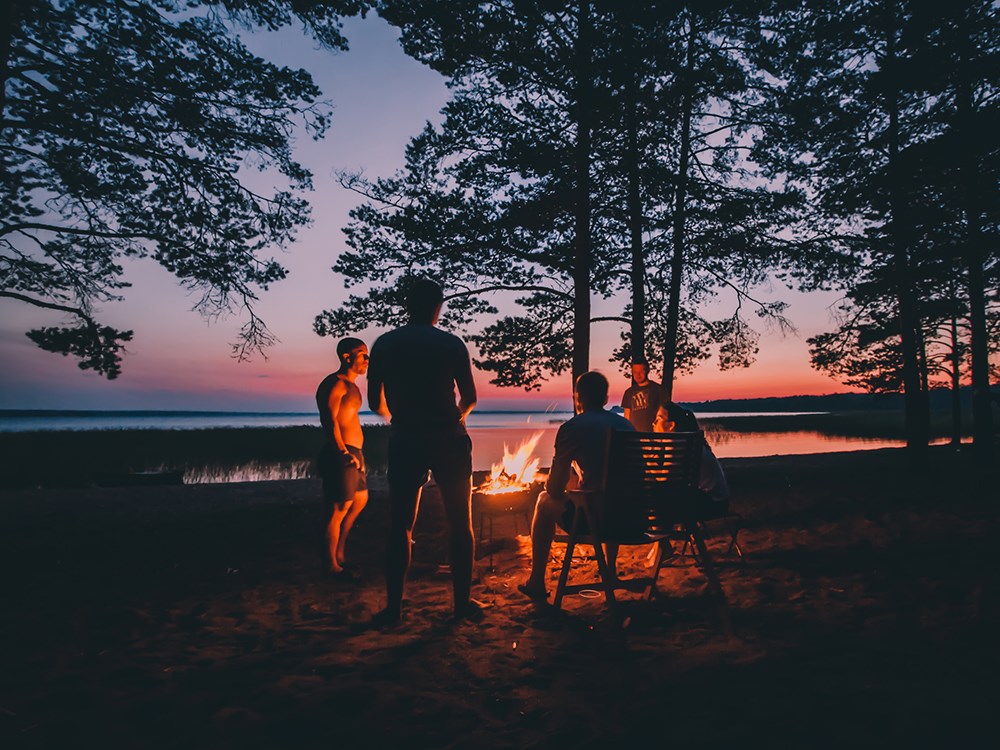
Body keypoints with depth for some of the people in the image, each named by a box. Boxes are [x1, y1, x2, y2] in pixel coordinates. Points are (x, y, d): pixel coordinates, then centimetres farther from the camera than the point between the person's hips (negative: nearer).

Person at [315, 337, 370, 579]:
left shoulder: (351, 385, 20)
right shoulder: (335, 383, -11)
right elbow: (330, 420, -21)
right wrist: (343, 452, -24)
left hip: (353, 453, 11)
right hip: (341, 454, -11)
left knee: (360, 500, 20)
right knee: (339, 508, -4)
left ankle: (339, 552, 30)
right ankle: (331, 564, 7)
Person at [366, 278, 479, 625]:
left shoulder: (384, 344, 3)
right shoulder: (451, 344, -3)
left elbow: (376, 402, 5)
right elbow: (470, 398, -1)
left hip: (405, 440, 2)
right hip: (448, 440, -1)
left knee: (399, 525, 9)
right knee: (460, 523, 9)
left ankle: (393, 606, 11)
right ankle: (462, 602, 14)